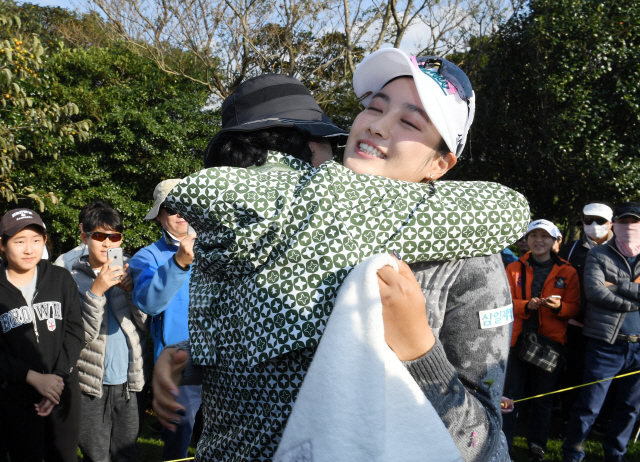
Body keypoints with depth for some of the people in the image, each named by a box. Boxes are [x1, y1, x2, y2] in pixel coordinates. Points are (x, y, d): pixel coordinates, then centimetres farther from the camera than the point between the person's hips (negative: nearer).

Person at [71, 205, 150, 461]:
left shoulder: (129, 274, 5)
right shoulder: (74, 279, -3)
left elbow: (146, 324, -1)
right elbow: (78, 336, -12)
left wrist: (131, 291, -16)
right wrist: (96, 291, -21)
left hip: (129, 382, 2)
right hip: (92, 385, -2)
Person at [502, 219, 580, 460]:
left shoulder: (567, 272, 6)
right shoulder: (514, 269, 6)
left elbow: (574, 307, 3)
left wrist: (559, 306, -18)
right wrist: (526, 306, -19)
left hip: (551, 342, 1)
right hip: (518, 339, 0)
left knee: (543, 396, 10)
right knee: (510, 393, 1)